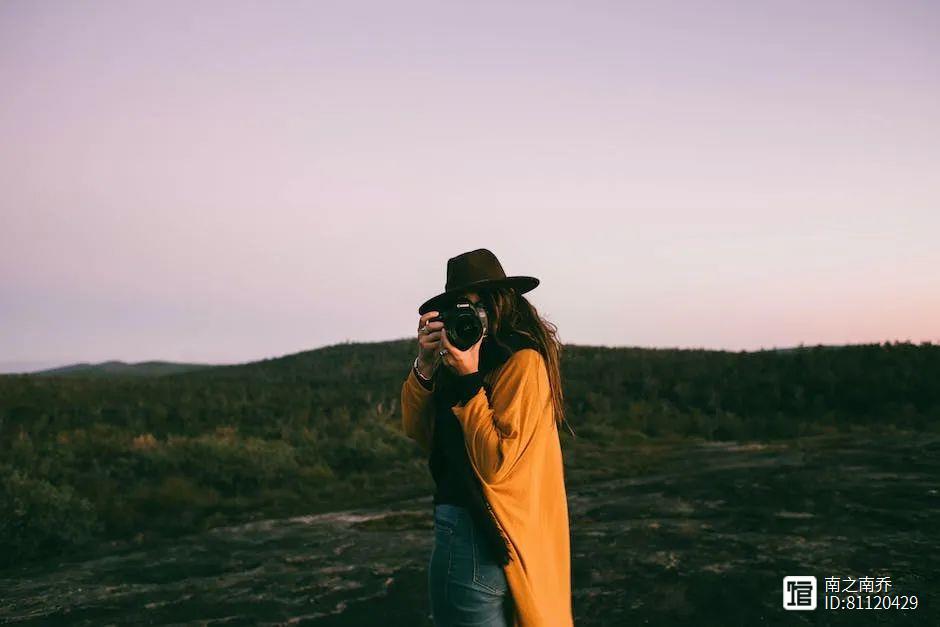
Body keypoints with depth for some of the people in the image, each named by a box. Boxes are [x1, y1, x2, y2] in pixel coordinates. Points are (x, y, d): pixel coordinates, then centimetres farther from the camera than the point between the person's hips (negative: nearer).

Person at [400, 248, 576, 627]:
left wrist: (469, 380, -21)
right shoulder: (483, 358, 9)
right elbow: (418, 433, 6)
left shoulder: (524, 361, -17)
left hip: (476, 539, -9)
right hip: (466, 526, 9)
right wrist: (425, 366, -7)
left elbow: (495, 464, -22)